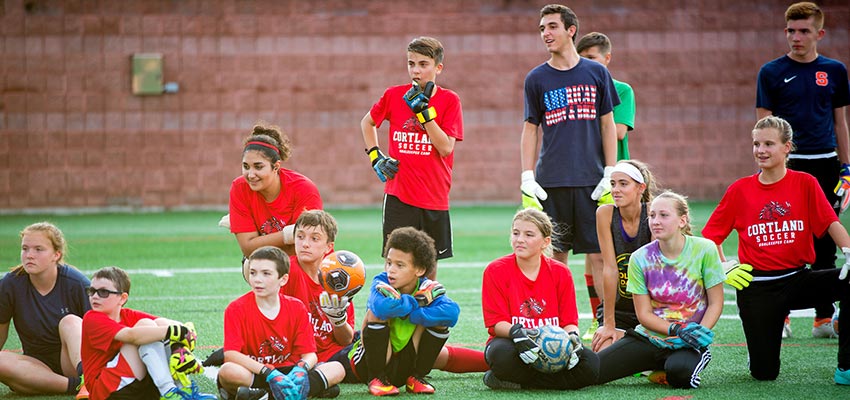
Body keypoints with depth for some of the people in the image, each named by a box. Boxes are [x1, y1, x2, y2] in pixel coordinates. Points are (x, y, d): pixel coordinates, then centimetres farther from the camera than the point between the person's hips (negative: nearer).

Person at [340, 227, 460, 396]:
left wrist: (407, 313, -29)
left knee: (439, 321, -12)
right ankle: (376, 379, -15)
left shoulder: (427, 289, -9)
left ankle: (416, 377, 0)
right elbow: (383, 306, -42)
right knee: (376, 313, -28)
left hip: (403, 366, 3)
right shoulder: (381, 282, -16)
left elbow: (452, 312, -31)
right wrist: (417, 302, -26)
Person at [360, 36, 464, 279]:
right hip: (399, 196, 0)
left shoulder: (449, 100, -3)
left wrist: (423, 110, -18)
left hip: (434, 199, 0)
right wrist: (375, 156, 5)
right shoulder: (394, 95, 1)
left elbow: (446, 147, -12)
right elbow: (367, 123, 19)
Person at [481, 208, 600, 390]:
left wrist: (572, 335, -24)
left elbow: (569, 321, 1)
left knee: (590, 363, -26)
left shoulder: (560, 273, 2)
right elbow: (496, 323, -9)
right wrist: (516, 332, -31)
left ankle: (516, 382, -18)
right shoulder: (495, 271, -4)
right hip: (512, 343, -3)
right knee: (502, 354, -40)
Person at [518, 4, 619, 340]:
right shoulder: (536, 79, 7)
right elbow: (530, 130, 9)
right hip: (550, 183, 1)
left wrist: (610, 174, 0)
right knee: (555, 255, 2)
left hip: (591, 181, 0)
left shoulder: (596, 73, 6)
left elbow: (608, 125, 8)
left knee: (599, 254, -2)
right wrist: (527, 178, -1)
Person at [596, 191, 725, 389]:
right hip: (649, 337, 1)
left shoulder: (704, 250, -7)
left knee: (680, 374, -37)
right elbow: (644, 314, -2)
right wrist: (678, 330, -18)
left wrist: (699, 333, -21)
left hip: (687, 344, -1)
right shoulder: (640, 258, -2)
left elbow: (715, 303, -3)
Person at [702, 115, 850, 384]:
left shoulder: (805, 184, 1)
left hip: (797, 279, 1)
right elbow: (711, 236, 7)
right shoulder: (739, 190, 1)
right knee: (764, 373, -7)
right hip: (756, 288, -1)